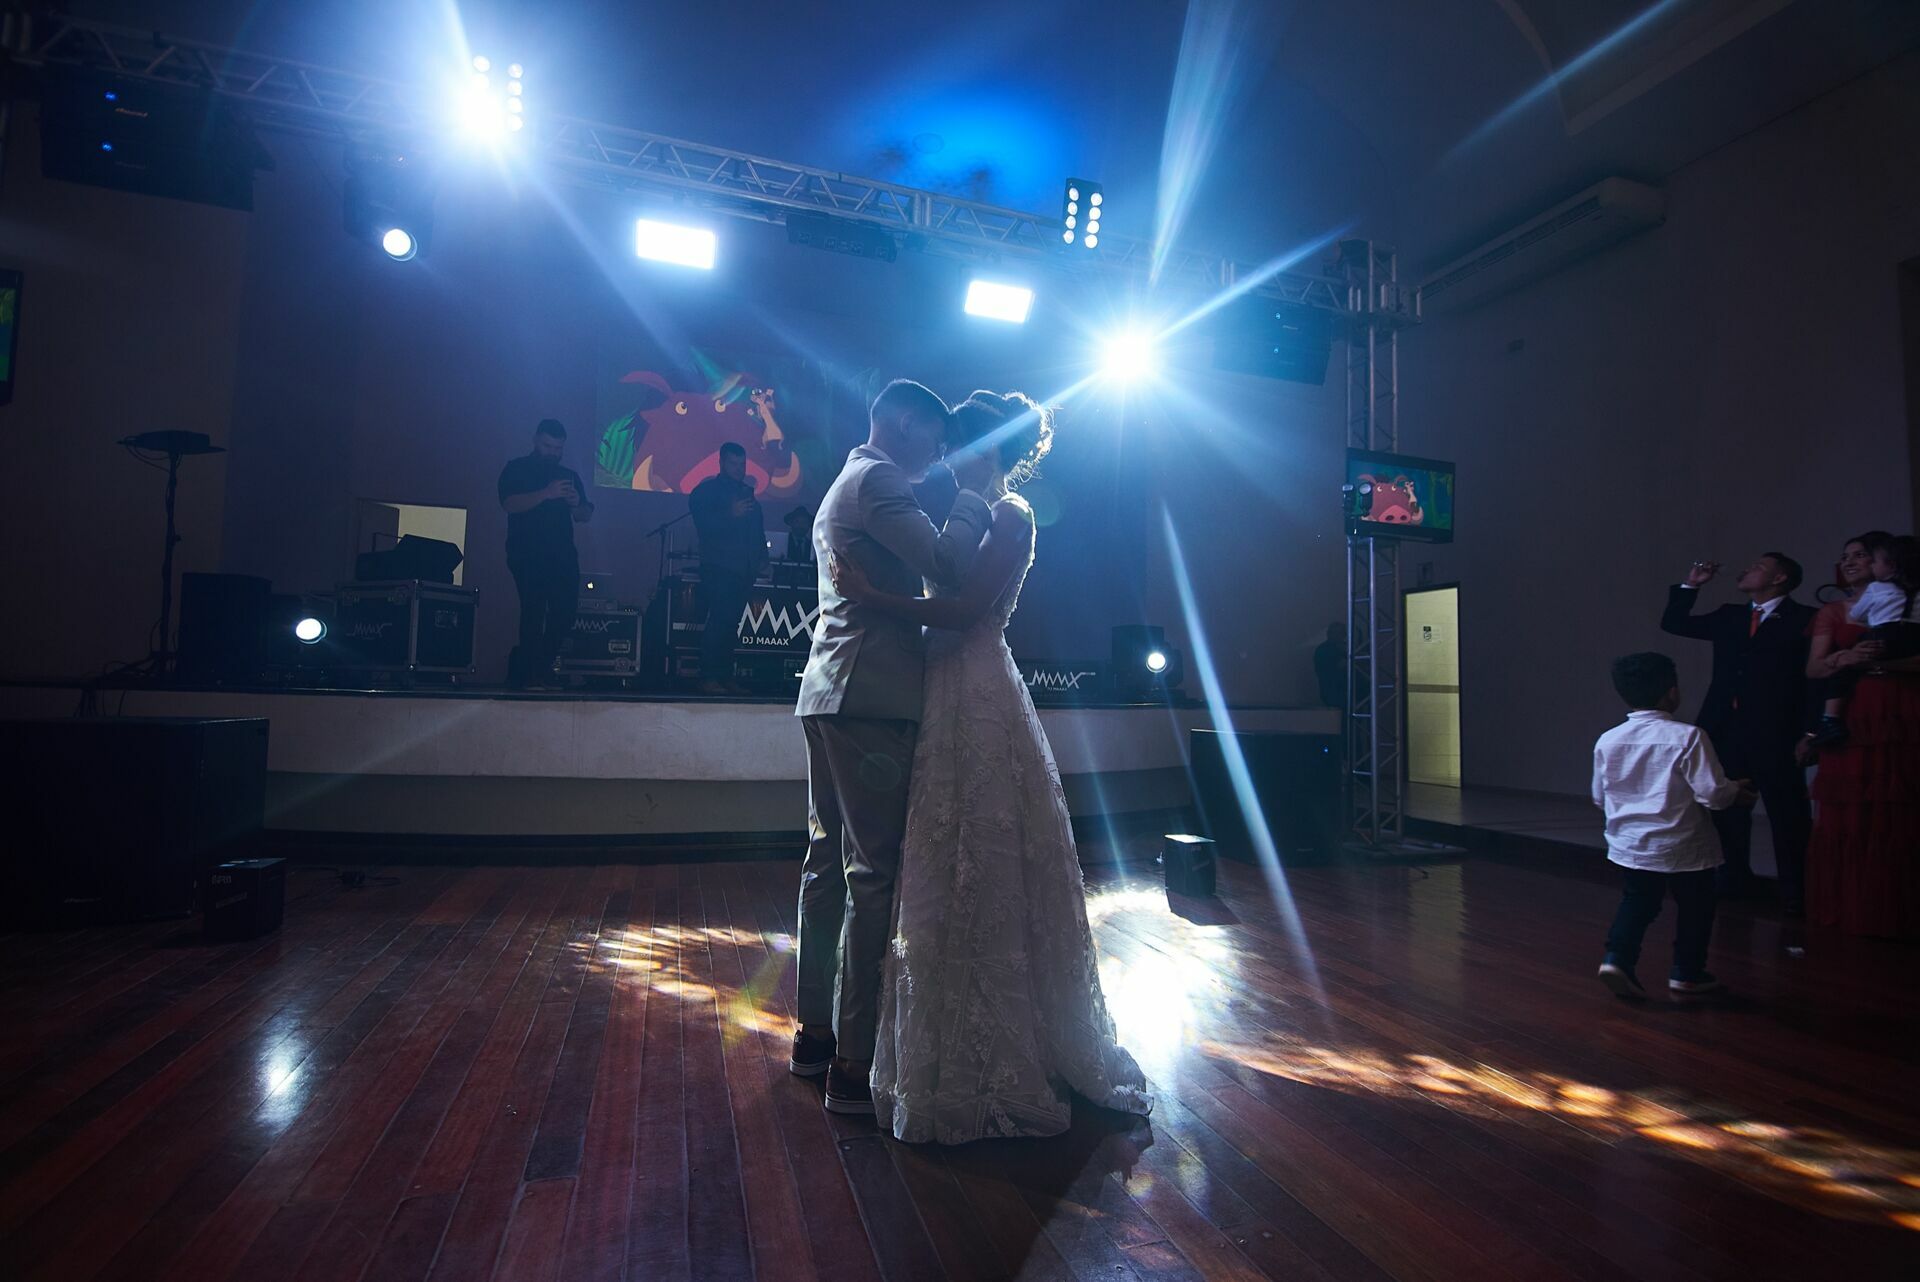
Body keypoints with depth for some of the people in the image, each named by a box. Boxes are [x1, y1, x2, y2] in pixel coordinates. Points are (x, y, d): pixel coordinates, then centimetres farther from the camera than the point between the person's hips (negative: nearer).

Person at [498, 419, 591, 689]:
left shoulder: (570, 476, 21)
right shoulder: (516, 469, 8)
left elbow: (586, 515, 15)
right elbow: (510, 504, -9)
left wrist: (576, 504, -7)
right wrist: (546, 494, -21)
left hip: (563, 556, 4)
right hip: (527, 555, -4)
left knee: (566, 611, -4)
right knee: (534, 610, -11)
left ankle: (529, 668, 11)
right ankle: (531, 676, -7)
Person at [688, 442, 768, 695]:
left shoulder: (747, 492, 22)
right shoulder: (706, 490, 3)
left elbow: (758, 529, 23)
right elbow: (703, 523, -11)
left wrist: (762, 557, 11)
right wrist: (731, 515, -20)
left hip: (743, 570, 6)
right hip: (718, 568, -6)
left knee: (731, 623, 4)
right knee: (717, 620, -12)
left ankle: (726, 677, 6)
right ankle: (708, 679, -11)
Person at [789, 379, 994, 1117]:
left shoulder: (842, 486, 25)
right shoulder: (880, 479, -7)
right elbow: (948, 567, -18)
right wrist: (970, 503, -2)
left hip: (829, 694, 11)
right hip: (872, 696, -11)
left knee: (829, 860, 13)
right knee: (873, 874, -7)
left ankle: (814, 1031, 24)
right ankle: (855, 1064, 0)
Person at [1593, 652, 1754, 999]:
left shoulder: (1607, 741, -3)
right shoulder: (1687, 737, -16)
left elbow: (1599, 797, 5)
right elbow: (1712, 792, -17)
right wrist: (1736, 793, 5)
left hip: (1629, 845, 4)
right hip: (1682, 846, -3)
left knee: (1636, 903, 17)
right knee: (1694, 906, 16)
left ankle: (1617, 957, 3)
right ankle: (1687, 972, 26)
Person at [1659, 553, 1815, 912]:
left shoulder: (1803, 619, -2)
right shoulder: (1729, 617, 15)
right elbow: (1673, 623, 18)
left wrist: (1812, 732, -13)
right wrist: (1691, 584, 10)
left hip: (1775, 733, -5)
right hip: (1726, 730, 5)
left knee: (1787, 813, 2)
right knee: (1727, 808, 11)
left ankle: (1795, 892, 11)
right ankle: (1735, 879, 23)